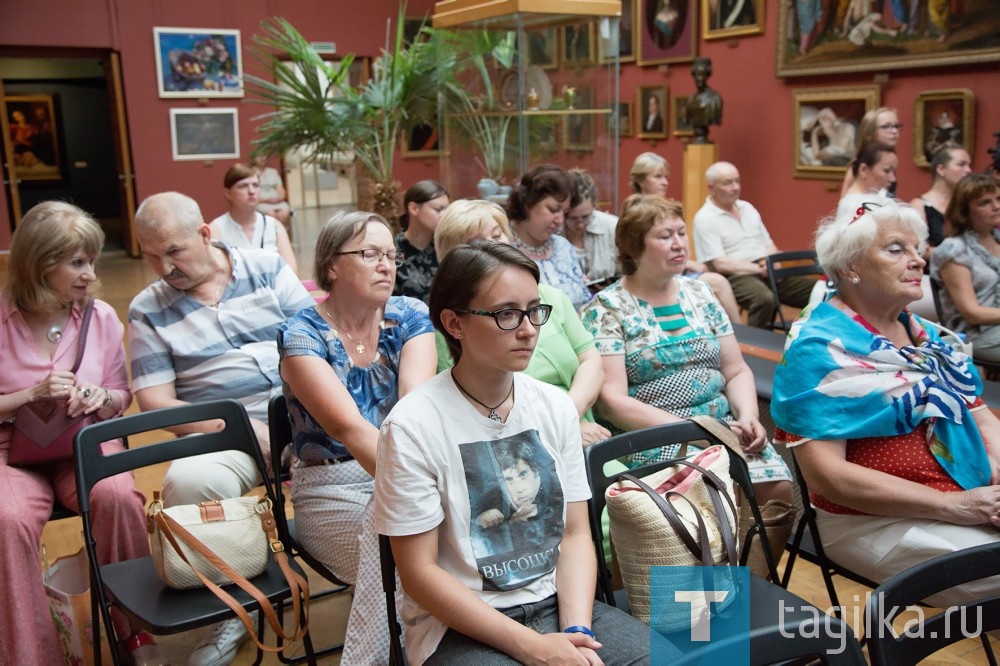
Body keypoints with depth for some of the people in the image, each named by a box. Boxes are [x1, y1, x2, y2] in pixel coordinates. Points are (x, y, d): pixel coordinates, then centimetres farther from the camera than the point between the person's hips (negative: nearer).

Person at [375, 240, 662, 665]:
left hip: (557, 603, 4)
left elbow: (574, 534, 4)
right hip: (461, 626, -4)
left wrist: (577, 631, -12)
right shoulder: (413, 426, -14)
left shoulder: (555, 407, 1)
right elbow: (420, 573, -12)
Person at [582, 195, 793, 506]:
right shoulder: (605, 310, -3)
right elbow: (611, 401, -12)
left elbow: (737, 372, 15)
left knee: (778, 488, -20)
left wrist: (748, 416, -6)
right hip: (652, 441, -5)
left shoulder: (699, 293, 13)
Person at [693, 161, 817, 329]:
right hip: (736, 275, -7)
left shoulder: (747, 207, 17)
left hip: (767, 271, 7)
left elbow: (768, 244, 21)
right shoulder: (705, 219, -6)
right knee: (764, 298, -38)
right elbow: (720, 264, -14)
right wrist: (759, 268, -16)